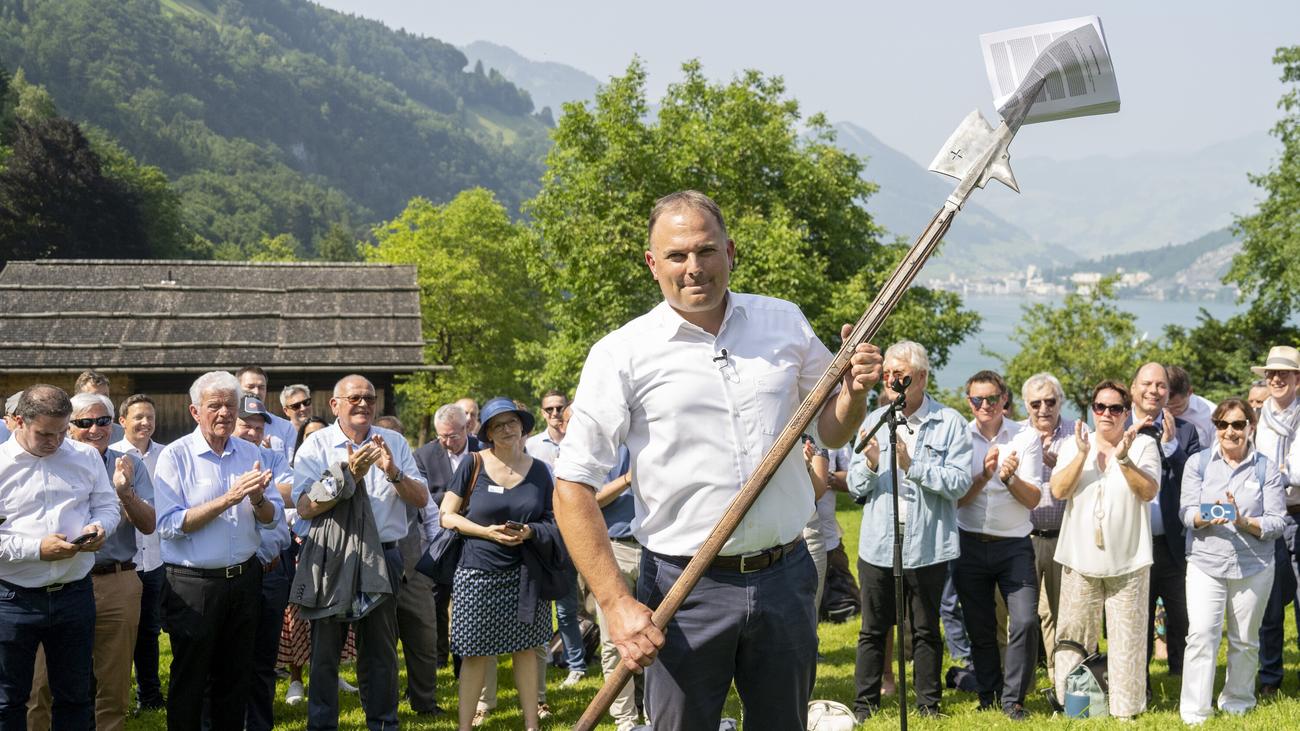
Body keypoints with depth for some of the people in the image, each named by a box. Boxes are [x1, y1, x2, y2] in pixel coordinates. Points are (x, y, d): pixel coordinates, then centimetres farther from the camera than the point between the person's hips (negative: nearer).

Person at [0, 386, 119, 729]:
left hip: (75, 594, 3)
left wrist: (99, 527, -10)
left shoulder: (86, 456, 5)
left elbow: (108, 505, 13)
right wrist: (36, 549, -20)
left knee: (76, 698, 13)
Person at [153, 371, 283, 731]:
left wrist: (257, 499, -17)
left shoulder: (250, 453, 5)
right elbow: (170, 525, -19)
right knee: (189, 683, 6)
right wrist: (227, 499, -24)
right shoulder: (175, 455, -9)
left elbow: (274, 518, 5)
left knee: (236, 680, 15)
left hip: (244, 578, 5)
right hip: (193, 583, -4)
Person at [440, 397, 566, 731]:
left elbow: (552, 520, 9)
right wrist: (487, 532, -15)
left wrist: (530, 531, -12)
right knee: (476, 653, 2)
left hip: (523, 574, 2)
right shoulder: (473, 465, -4)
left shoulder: (539, 470, 3)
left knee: (525, 649, 7)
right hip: (478, 574, -2)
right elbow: (446, 515, -2)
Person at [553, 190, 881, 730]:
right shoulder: (622, 354, -6)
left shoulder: (785, 322, 5)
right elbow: (573, 488, -8)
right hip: (684, 591, -3)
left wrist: (855, 392, -6)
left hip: (785, 578, 3)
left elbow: (830, 432, 17)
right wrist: (616, 604, -15)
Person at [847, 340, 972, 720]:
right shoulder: (874, 421, 10)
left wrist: (911, 464, -19)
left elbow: (960, 482, -13)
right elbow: (855, 486, 8)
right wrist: (870, 464, -13)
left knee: (926, 630, 10)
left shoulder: (950, 423, -2)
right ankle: (865, 703, 16)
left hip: (927, 546, -3)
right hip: (878, 544, 3)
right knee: (873, 629, 8)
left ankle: (929, 703, 20)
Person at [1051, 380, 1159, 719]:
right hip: (1080, 559, 2)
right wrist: (1082, 454, -15)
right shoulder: (1073, 445, 7)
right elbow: (1058, 490, -5)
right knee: (1073, 635, 5)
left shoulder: (1144, 445, 2)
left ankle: (1126, 707, 10)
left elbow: (1149, 491, -11)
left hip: (1128, 560, -2)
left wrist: (1124, 459, -24)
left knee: (1127, 637, 1)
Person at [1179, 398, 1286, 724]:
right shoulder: (1198, 463, 2)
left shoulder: (1266, 469, 0)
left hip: (1253, 567, 1)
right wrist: (1206, 517, -25)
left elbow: (1276, 522, -5)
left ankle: (1237, 705, 29)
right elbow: (1186, 511, -4)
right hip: (1206, 564, -1)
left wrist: (1245, 522, -23)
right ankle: (1194, 713, -5)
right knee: (1201, 635, -10)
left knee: (1245, 641, 11)